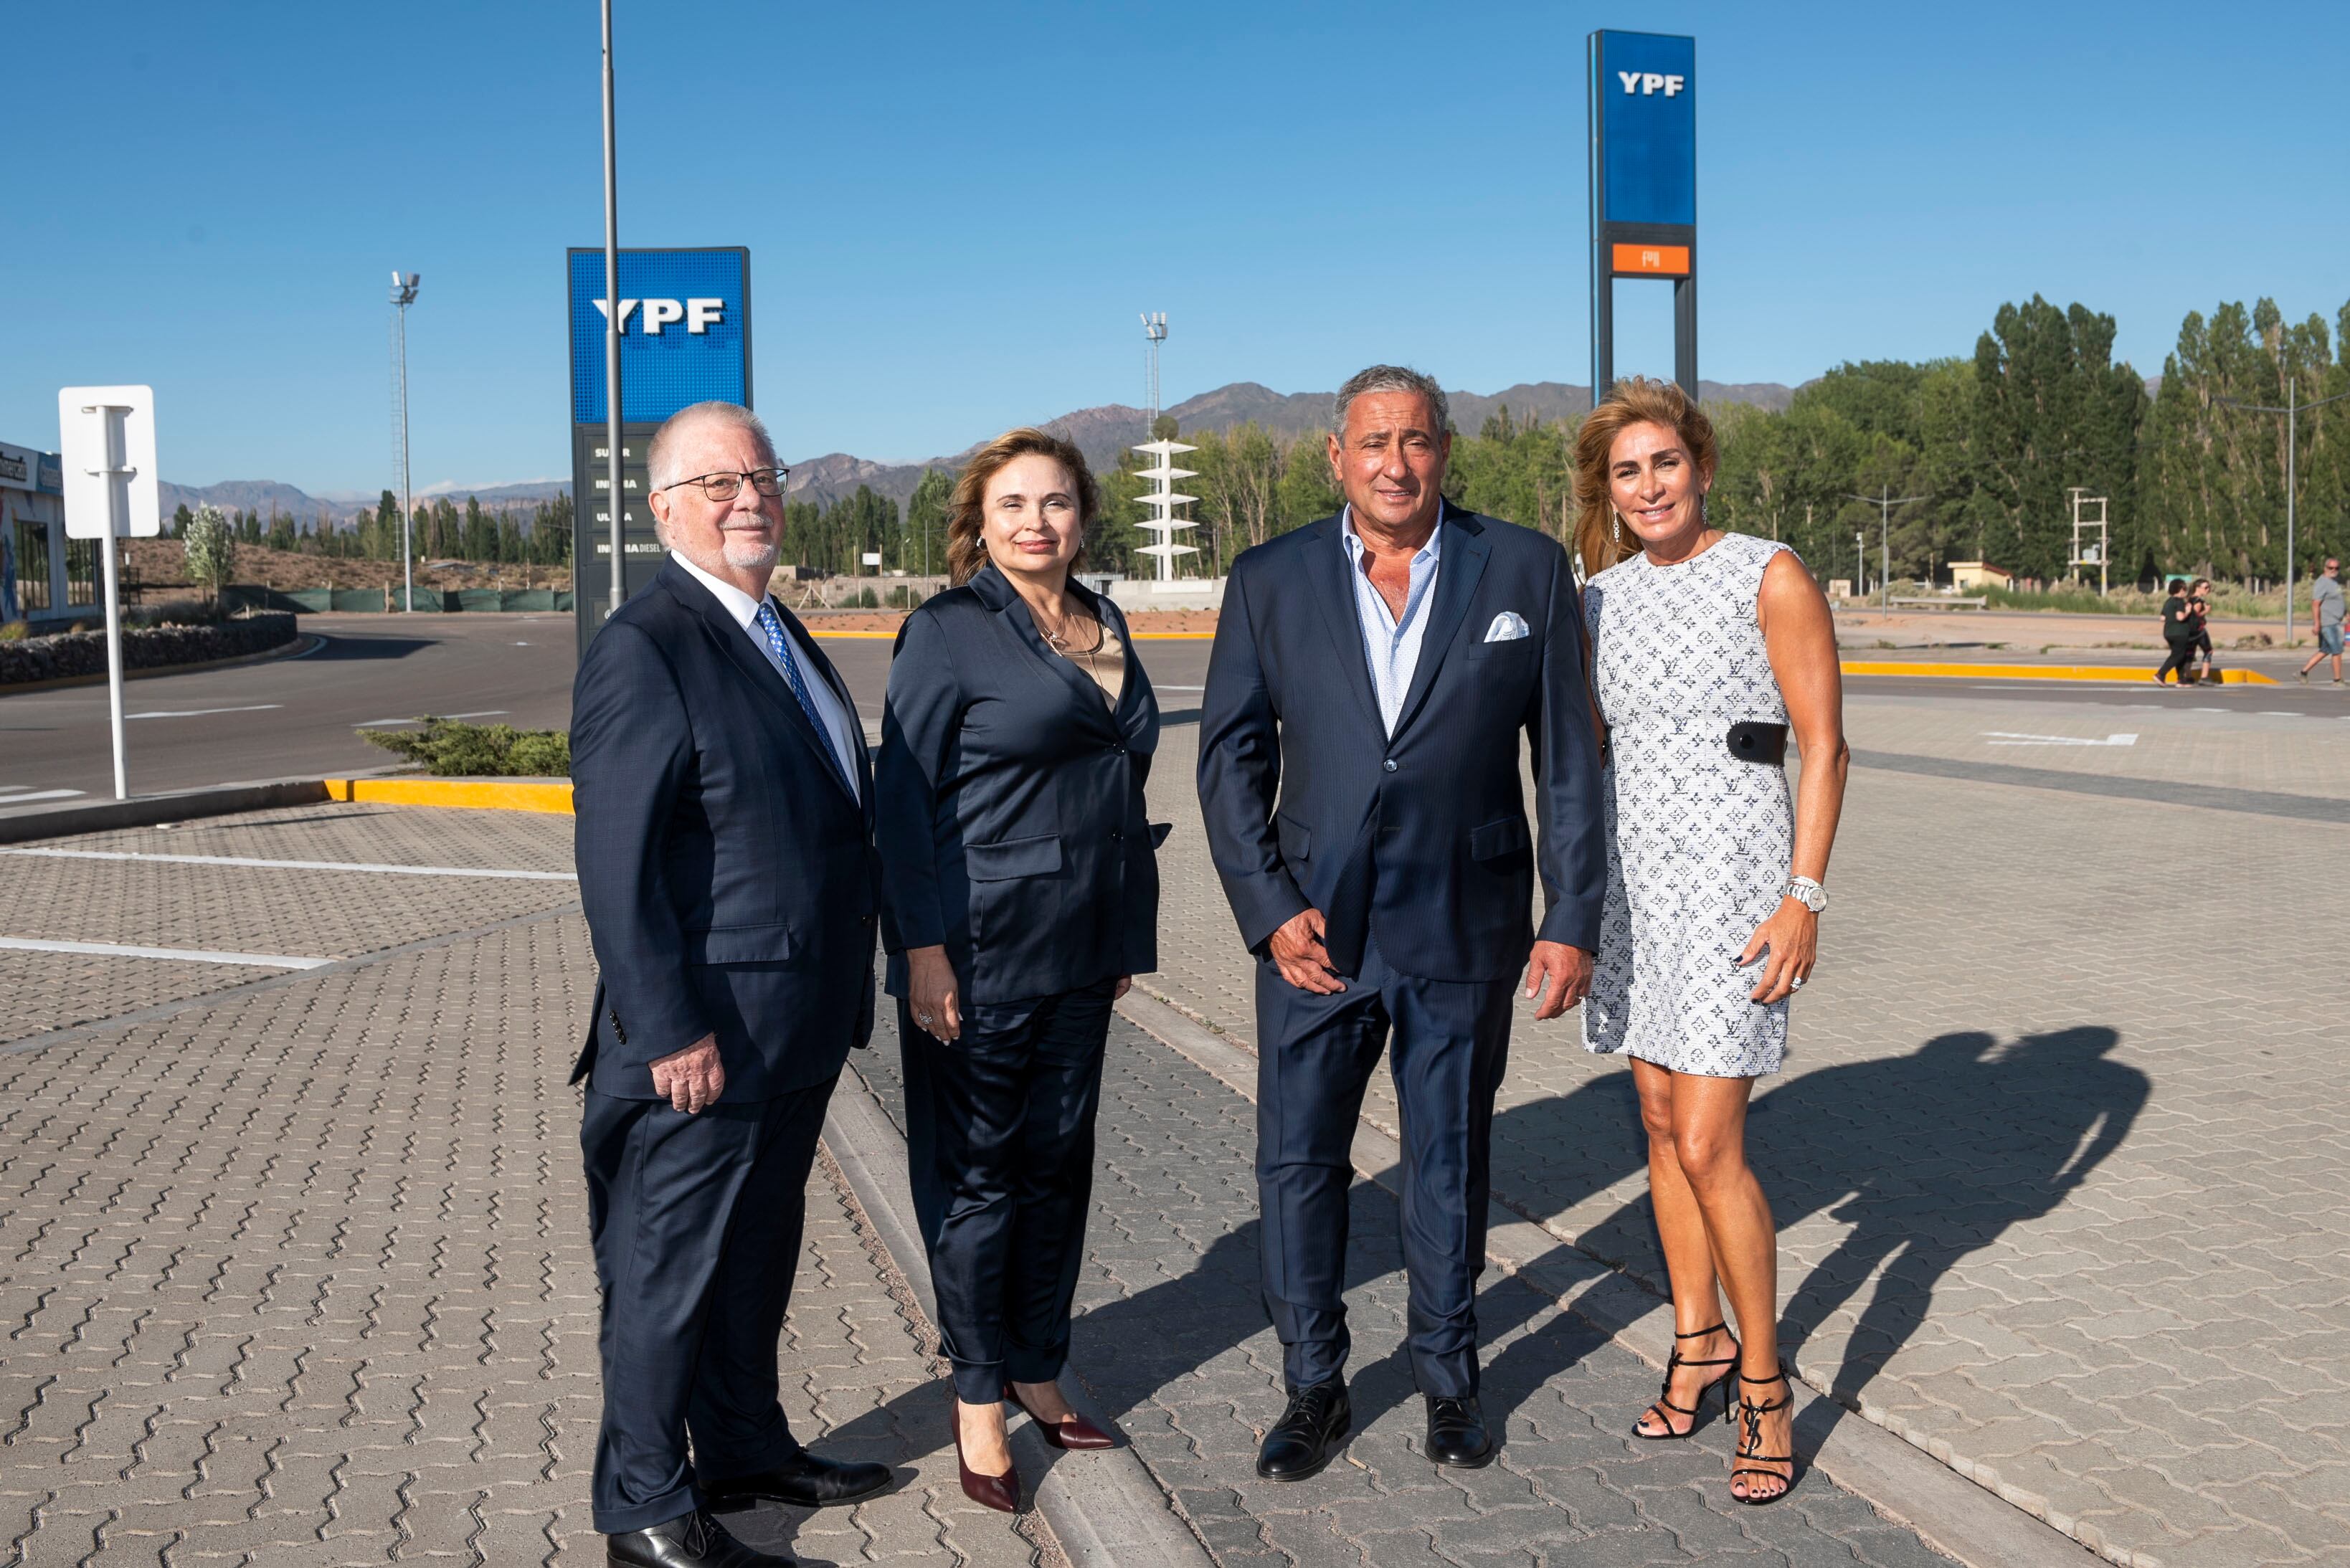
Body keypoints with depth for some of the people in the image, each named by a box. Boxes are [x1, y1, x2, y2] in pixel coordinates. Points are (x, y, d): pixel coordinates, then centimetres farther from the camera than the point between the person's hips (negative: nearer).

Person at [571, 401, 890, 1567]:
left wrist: (838, 999, 18)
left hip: (797, 1032, 9)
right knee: (668, 1271, 4)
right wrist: (671, 1030, -22)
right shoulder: (644, 649, -16)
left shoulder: (777, 635, 13)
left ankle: (746, 1447, 37)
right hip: (704, 1042, -9)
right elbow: (615, 867, -20)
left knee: (758, 1254, 21)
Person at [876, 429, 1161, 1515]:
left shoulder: (1103, 626, 11)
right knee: (978, 1171, 3)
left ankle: (1036, 1368, 27)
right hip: (978, 950, -6)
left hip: (1081, 951, 6)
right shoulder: (948, 632, -8)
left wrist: (1129, 936, 16)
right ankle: (978, 1398, 16)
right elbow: (905, 797, -11)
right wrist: (923, 951, -17)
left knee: (1059, 1160, 13)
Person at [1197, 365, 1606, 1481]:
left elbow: (1568, 758, 0)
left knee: (1451, 1162, 13)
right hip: (1315, 928, 1)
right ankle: (1313, 1390, 25)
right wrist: (1269, 911, -9)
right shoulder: (1269, 582, 0)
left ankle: (1449, 1378, 32)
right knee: (1298, 1162, 7)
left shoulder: (1526, 571, -1)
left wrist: (1573, 919, -3)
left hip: (1465, 929, -1)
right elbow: (1229, 759, 1)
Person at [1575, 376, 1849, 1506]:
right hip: (1630, 873, 6)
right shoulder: (1600, 597, 7)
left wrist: (1804, 897, -16)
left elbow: (1825, 747, -9)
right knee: (1661, 1122, 12)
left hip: (1730, 877, -6)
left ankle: (1763, 1384, 8)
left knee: (1706, 1147, -8)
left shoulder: (1770, 578, -9)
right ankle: (1698, 1341, 29)